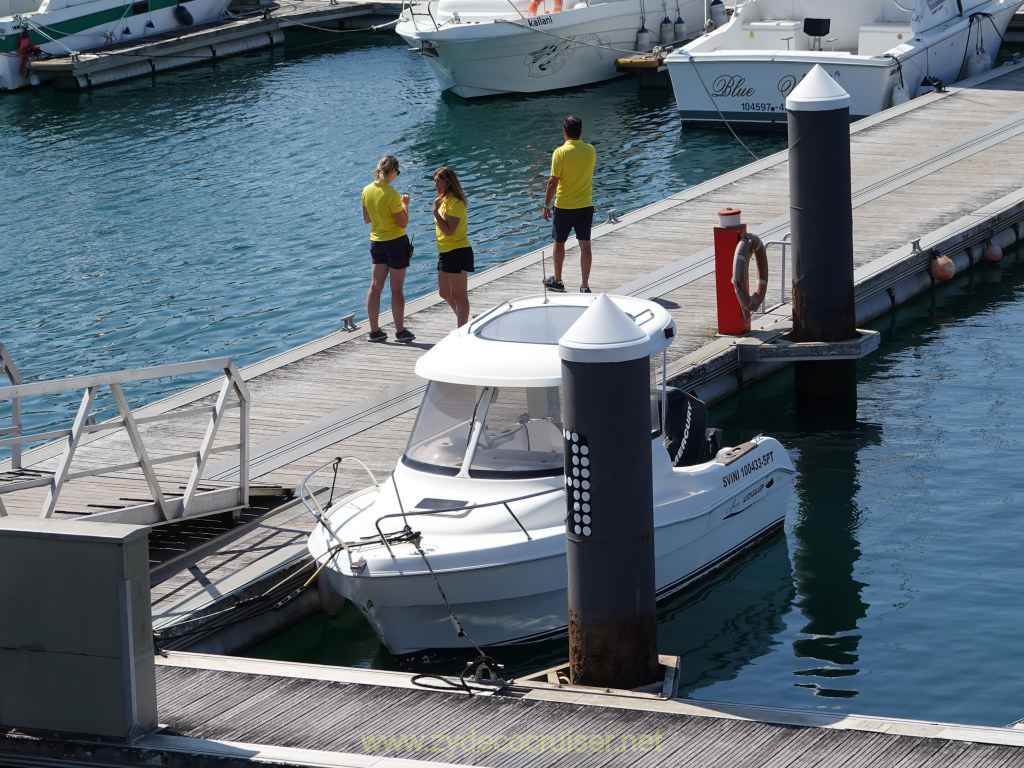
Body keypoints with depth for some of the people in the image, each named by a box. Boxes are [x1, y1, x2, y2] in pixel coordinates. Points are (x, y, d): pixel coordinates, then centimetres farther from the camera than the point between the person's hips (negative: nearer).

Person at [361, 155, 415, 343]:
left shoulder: (367, 191, -2)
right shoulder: (392, 194, -20)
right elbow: (403, 223, -16)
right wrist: (405, 204, -1)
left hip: (376, 241, 6)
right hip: (396, 242, -5)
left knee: (375, 286, 9)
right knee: (397, 289, 3)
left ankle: (374, 331, 11)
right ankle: (400, 331, 11)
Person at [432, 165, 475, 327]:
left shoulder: (455, 202, -18)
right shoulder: (443, 199, 12)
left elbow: (449, 231, -25)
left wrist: (436, 211, -25)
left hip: (457, 253, -10)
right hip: (445, 253, 10)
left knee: (458, 295, -5)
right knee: (445, 293, 17)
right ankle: (464, 322, 31)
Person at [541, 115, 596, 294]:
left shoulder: (560, 152, -15)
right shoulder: (590, 150, -2)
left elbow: (553, 182, -15)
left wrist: (546, 205, -6)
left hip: (564, 207, -3)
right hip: (586, 205, 3)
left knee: (559, 243, 16)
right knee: (585, 245, 4)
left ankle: (557, 280, 29)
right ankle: (585, 285, 2)